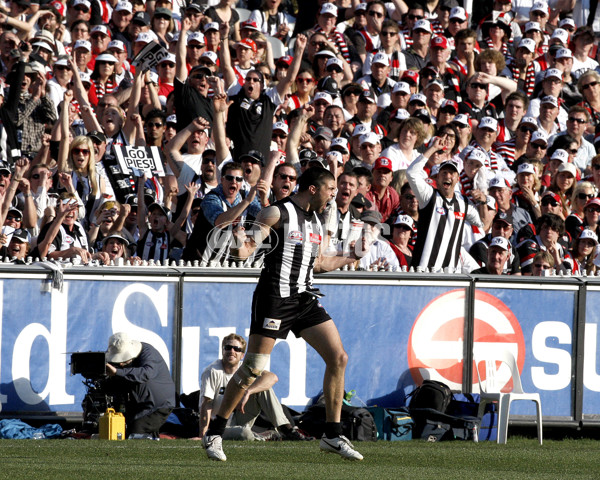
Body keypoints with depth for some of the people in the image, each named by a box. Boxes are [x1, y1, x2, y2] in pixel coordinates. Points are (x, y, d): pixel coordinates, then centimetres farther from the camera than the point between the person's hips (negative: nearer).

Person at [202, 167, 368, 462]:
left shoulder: (316, 220, 17)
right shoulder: (279, 213, -7)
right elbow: (249, 246, -13)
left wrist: (352, 257, 25)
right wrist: (243, 248, -35)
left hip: (305, 299, 8)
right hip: (275, 296, -8)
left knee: (338, 358, -1)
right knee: (253, 368, -7)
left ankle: (332, 436, 6)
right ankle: (214, 434, 3)